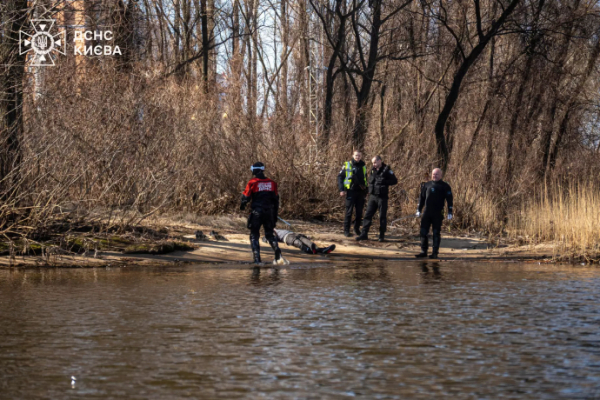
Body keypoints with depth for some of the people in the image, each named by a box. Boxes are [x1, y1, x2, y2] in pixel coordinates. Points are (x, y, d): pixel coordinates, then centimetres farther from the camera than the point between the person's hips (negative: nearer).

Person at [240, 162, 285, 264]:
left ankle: (257, 259, -2)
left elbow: (246, 197, -3)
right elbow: (276, 199, 9)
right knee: (270, 234, 17)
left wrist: (242, 206, 19)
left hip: (256, 212, -4)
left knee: (254, 236, 6)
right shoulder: (272, 183, 6)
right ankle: (278, 254, -2)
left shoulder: (252, 183, -7)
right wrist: (275, 215, 18)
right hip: (269, 212, 4)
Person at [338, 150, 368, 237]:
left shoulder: (363, 166, 13)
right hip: (351, 192, -4)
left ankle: (357, 228, 19)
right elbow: (340, 177, 0)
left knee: (359, 212, 6)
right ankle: (346, 230, 0)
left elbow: (365, 179, 21)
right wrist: (341, 190, -9)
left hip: (360, 192, 4)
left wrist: (365, 190, 12)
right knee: (349, 211, -4)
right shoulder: (347, 165, 0)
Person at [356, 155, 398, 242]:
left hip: (382, 197, -5)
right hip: (372, 196, 5)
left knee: (382, 217, 2)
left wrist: (384, 182, -22)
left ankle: (382, 235, 10)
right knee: (368, 215, 1)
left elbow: (394, 181, -9)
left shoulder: (386, 170, -7)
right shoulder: (373, 170, 11)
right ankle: (364, 234, 3)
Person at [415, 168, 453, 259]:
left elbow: (449, 199, 0)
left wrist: (450, 212, -6)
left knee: (436, 233, 1)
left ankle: (435, 252, 7)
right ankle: (423, 251, 11)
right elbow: (422, 197, 18)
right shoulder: (426, 185, 13)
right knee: (423, 232, 3)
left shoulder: (445, 186, 2)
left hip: (437, 214, -4)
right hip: (426, 213, 4)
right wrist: (419, 210, 13)